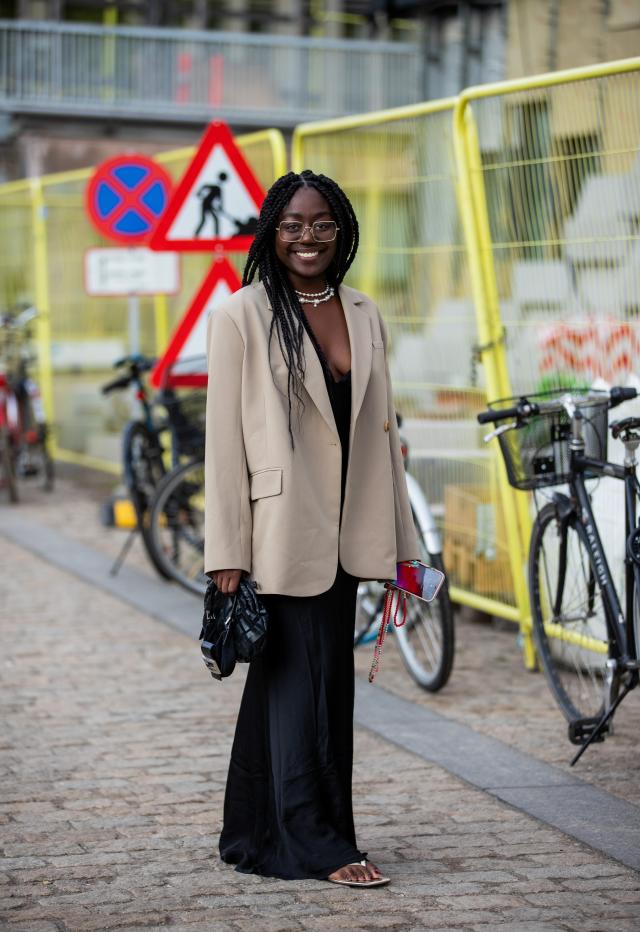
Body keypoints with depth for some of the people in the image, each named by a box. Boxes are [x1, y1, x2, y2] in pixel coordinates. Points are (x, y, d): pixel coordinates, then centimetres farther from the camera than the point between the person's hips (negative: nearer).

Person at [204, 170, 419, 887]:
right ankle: (319, 843, 4)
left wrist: (399, 545, 12)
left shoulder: (363, 316, 12)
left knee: (283, 684, 13)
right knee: (308, 681, -5)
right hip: (280, 530, -6)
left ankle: (254, 836, 23)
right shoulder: (242, 315, -5)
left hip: (342, 532, 6)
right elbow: (223, 437, -8)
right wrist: (227, 553, -12)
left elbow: (381, 429, 14)